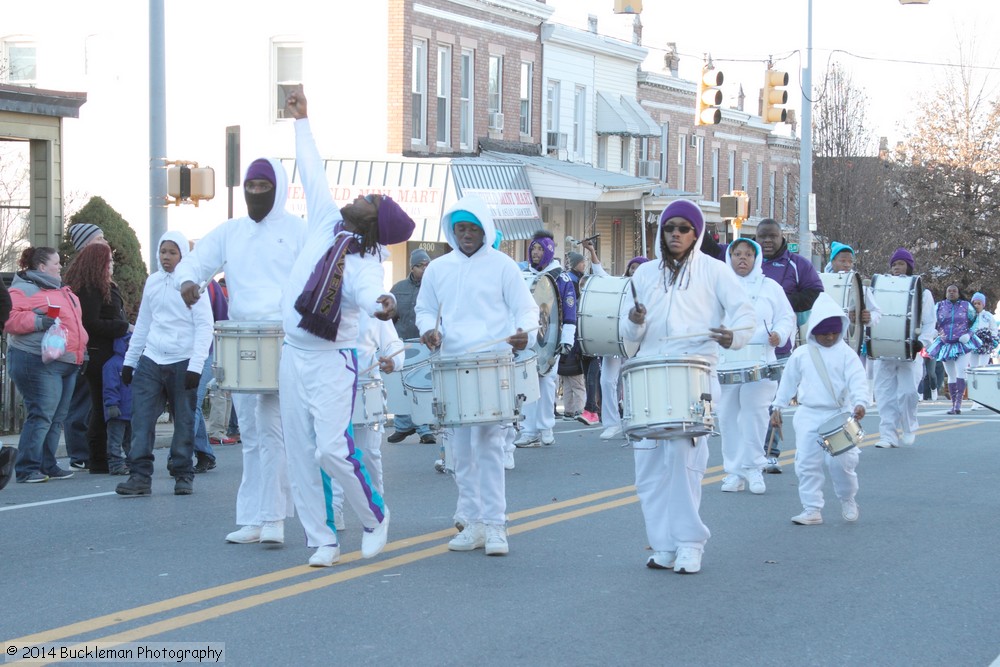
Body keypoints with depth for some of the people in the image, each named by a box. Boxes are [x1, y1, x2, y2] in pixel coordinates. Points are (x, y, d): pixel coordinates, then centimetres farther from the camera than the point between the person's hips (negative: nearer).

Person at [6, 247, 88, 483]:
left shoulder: (62, 291, 22)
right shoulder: (24, 289, -6)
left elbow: (74, 323, 30)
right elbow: (10, 319, -18)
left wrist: (82, 352, 25)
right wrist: (38, 321, -26)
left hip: (68, 364, 9)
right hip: (39, 364, -9)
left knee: (57, 418, 10)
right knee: (41, 416, -14)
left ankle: (47, 466, 16)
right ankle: (27, 469, -11)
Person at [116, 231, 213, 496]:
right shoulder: (152, 282, 12)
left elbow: (205, 326, -7)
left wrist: (196, 365, -14)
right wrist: (129, 360, 18)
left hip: (182, 362, -4)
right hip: (151, 359, 4)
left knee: (184, 421, 5)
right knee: (141, 419, -4)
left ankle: (183, 475, 15)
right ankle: (140, 476, -3)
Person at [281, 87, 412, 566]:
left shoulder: (365, 262, -13)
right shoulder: (325, 225, 4)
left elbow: (366, 290, -36)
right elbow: (313, 173, 14)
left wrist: (380, 304, -59)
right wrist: (302, 122, 21)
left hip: (332, 362, -6)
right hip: (293, 355, 6)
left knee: (333, 449, -15)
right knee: (300, 455, 5)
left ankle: (375, 518, 8)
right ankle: (321, 540, 12)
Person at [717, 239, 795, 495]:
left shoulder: (770, 287, 11)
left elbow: (787, 317, 11)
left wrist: (779, 334, -8)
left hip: (759, 361, -1)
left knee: (755, 411, -11)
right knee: (728, 414, 1)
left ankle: (752, 467, 0)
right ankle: (734, 470, 9)